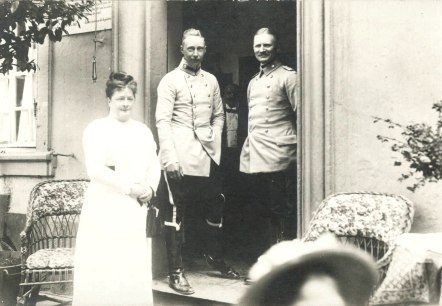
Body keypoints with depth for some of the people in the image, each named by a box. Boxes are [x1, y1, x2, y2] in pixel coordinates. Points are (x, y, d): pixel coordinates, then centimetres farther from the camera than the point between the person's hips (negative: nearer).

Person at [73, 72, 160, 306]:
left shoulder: (142, 130, 15)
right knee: (104, 268, -3)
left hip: (136, 209, 5)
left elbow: (154, 166, 13)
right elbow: (96, 169, -13)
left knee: (136, 267, 5)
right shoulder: (96, 129, -2)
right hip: (104, 209, -5)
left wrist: (150, 188, -7)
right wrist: (130, 188, -16)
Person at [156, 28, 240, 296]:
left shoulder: (211, 80, 13)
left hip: (208, 156, 5)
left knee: (214, 208, 12)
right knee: (177, 213, -1)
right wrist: (170, 158, -17)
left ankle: (215, 257, 31)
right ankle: (176, 272, 6)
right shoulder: (171, 81, -3)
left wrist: (215, 140, 3)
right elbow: (163, 121, -10)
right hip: (181, 158, -5)